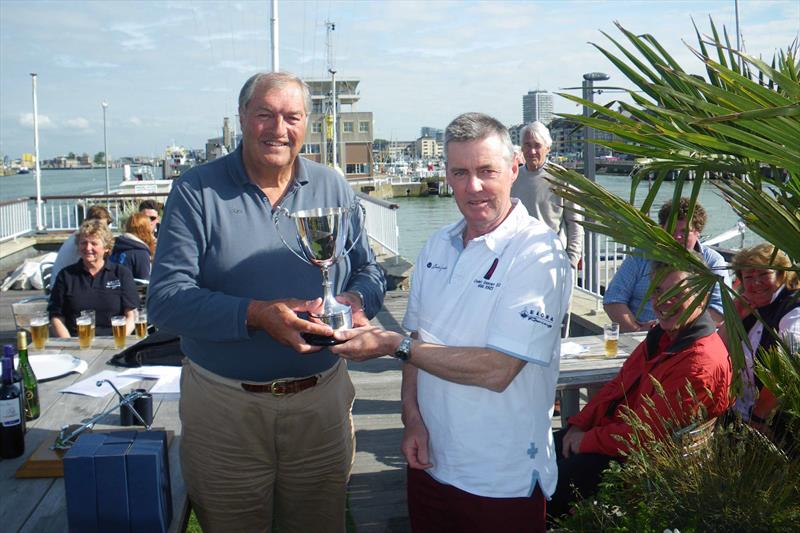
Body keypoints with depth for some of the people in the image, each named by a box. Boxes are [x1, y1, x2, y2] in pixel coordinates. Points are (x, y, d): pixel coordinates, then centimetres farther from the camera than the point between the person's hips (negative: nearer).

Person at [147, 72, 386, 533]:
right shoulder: (197, 191, -7)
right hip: (224, 405, -2)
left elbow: (370, 272, 8)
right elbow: (165, 298, -14)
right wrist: (256, 315, -28)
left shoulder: (333, 188, 4)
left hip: (321, 400, 3)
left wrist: (355, 300, -16)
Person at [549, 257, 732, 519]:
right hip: (607, 429, 9)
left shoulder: (701, 364, -25)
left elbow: (650, 433, -25)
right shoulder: (661, 335, 6)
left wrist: (587, 441, -15)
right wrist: (579, 424, 1)